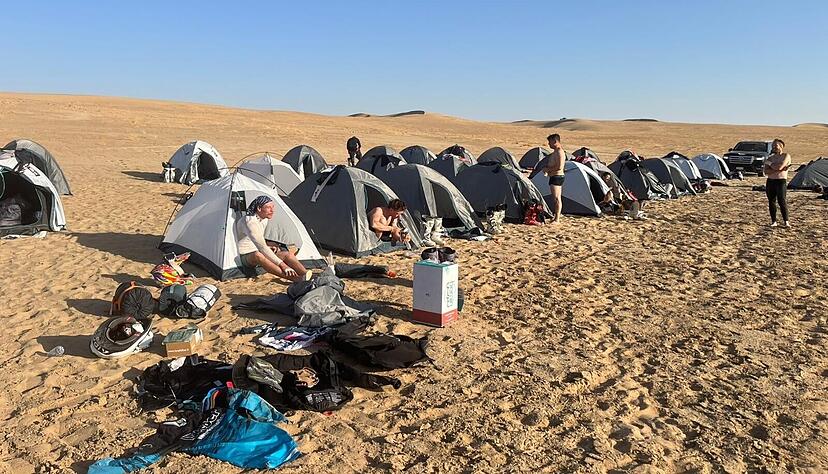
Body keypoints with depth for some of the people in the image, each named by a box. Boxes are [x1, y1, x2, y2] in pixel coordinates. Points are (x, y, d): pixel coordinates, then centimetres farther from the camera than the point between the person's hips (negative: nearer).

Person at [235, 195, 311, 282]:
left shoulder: (265, 219, 5)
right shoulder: (250, 221, -25)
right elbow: (261, 247, -34)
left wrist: (270, 245, 2)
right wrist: (282, 264, -38)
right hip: (246, 257, -9)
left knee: (288, 254, -14)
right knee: (257, 255, -43)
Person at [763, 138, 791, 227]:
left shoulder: (786, 156, -1)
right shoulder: (770, 158, 12)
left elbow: (779, 167, -18)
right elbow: (766, 171, -2)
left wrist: (769, 163, -3)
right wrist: (778, 170, -16)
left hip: (781, 181, -5)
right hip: (770, 181, 5)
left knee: (782, 201, -12)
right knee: (771, 202, 4)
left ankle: (786, 221, -6)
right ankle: (773, 221, 9)